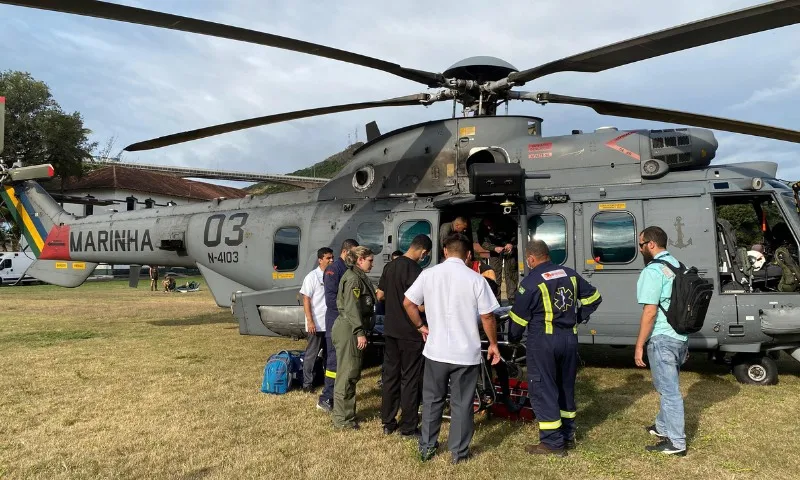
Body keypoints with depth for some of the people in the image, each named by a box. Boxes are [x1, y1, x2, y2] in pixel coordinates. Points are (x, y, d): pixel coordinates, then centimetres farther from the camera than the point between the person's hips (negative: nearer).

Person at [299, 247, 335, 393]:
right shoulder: (312, 277, -9)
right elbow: (306, 300, -11)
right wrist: (310, 321, -16)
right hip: (317, 324, -5)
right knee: (311, 354, 3)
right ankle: (307, 383, 12)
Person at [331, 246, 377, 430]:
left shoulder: (359, 277, 18)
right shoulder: (353, 278, -14)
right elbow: (352, 308, -21)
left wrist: (361, 331, 20)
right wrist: (360, 332, -23)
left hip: (352, 330, 11)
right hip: (348, 329, -11)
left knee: (352, 373, 16)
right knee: (347, 373, -5)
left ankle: (342, 412, 27)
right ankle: (342, 419, 2)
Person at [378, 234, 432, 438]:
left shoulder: (390, 266, 6)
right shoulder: (415, 270, -17)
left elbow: (380, 294, 14)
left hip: (390, 330, 7)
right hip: (410, 333, -7)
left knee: (390, 375, 13)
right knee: (410, 379, 3)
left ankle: (388, 423, 21)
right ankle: (408, 427, 10)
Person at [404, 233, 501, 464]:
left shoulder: (428, 274, -3)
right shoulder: (475, 279, -10)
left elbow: (408, 303, 1)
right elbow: (487, 316, -7)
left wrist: (421, 327, 15)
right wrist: (493, 344, 6)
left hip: (435, 350, 2)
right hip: (466, 352, -2)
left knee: (432, 400, 17)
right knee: (462, 403, 11)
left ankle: (426, 448, 26)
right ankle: (458, 452, 21)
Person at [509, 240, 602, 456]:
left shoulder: (531, 281, -13)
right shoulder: (570, 275, 6)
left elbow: (518, 317, -9)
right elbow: (593, 297, 16)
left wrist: (512, 339, 7)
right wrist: (579, 317, 21)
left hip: (543, 343, -7)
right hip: (569, 339, 7)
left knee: (542, 391, 2)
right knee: (566, 387, 18)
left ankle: (553, 443, 5)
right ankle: (568, 437, 28)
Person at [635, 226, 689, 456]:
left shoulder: (653, 271, -17)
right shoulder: (678, 266, 11)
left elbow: (650, 312, -21)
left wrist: (639, 345, -15)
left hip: (662, 339, -9)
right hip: (680, 336, 9)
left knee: (669, 390, 0)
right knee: (669, 387, 22)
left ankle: (676, 442, 9)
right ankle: (663, 427, 37)